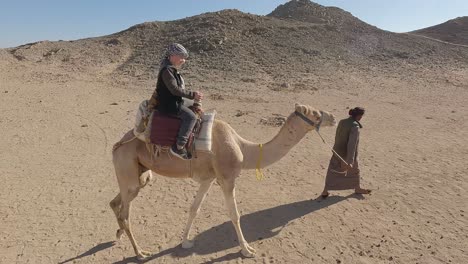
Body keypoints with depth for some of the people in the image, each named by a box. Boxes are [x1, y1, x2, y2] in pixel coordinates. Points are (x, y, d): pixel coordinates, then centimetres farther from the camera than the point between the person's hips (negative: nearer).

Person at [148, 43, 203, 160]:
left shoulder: (172, 69, 15)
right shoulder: (166, 70, -17)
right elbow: (175, 89, -22)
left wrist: (193, 94, 14)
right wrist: (192, 95, -18)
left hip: (173, 101, 11)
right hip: (168, 104, -11)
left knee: (194, 109, 22)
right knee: (191, 116, -23)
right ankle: (178, 147, -22)